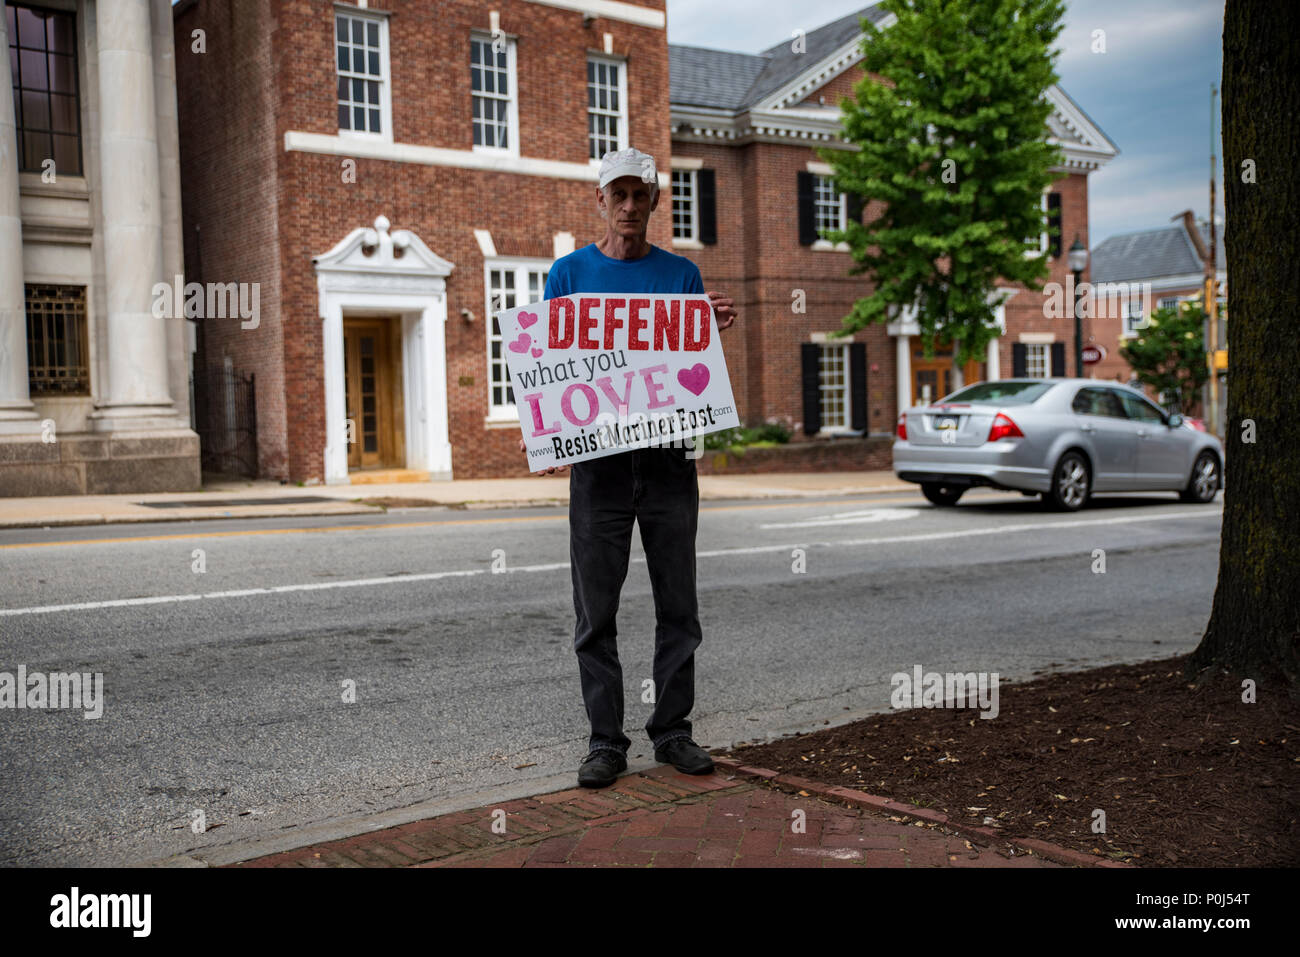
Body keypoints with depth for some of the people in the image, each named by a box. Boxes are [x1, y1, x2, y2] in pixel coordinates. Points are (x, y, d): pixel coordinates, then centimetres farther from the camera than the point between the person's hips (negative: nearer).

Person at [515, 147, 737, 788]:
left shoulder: (681, 274, 10)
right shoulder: (569, 273, 8)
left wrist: (718, 327, -12)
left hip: (669, 457, 1)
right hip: (598, 460, -1)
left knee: (678, 606, 5)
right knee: (596, 609, 1)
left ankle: (673, 731, 17)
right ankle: (605, 740, 10)